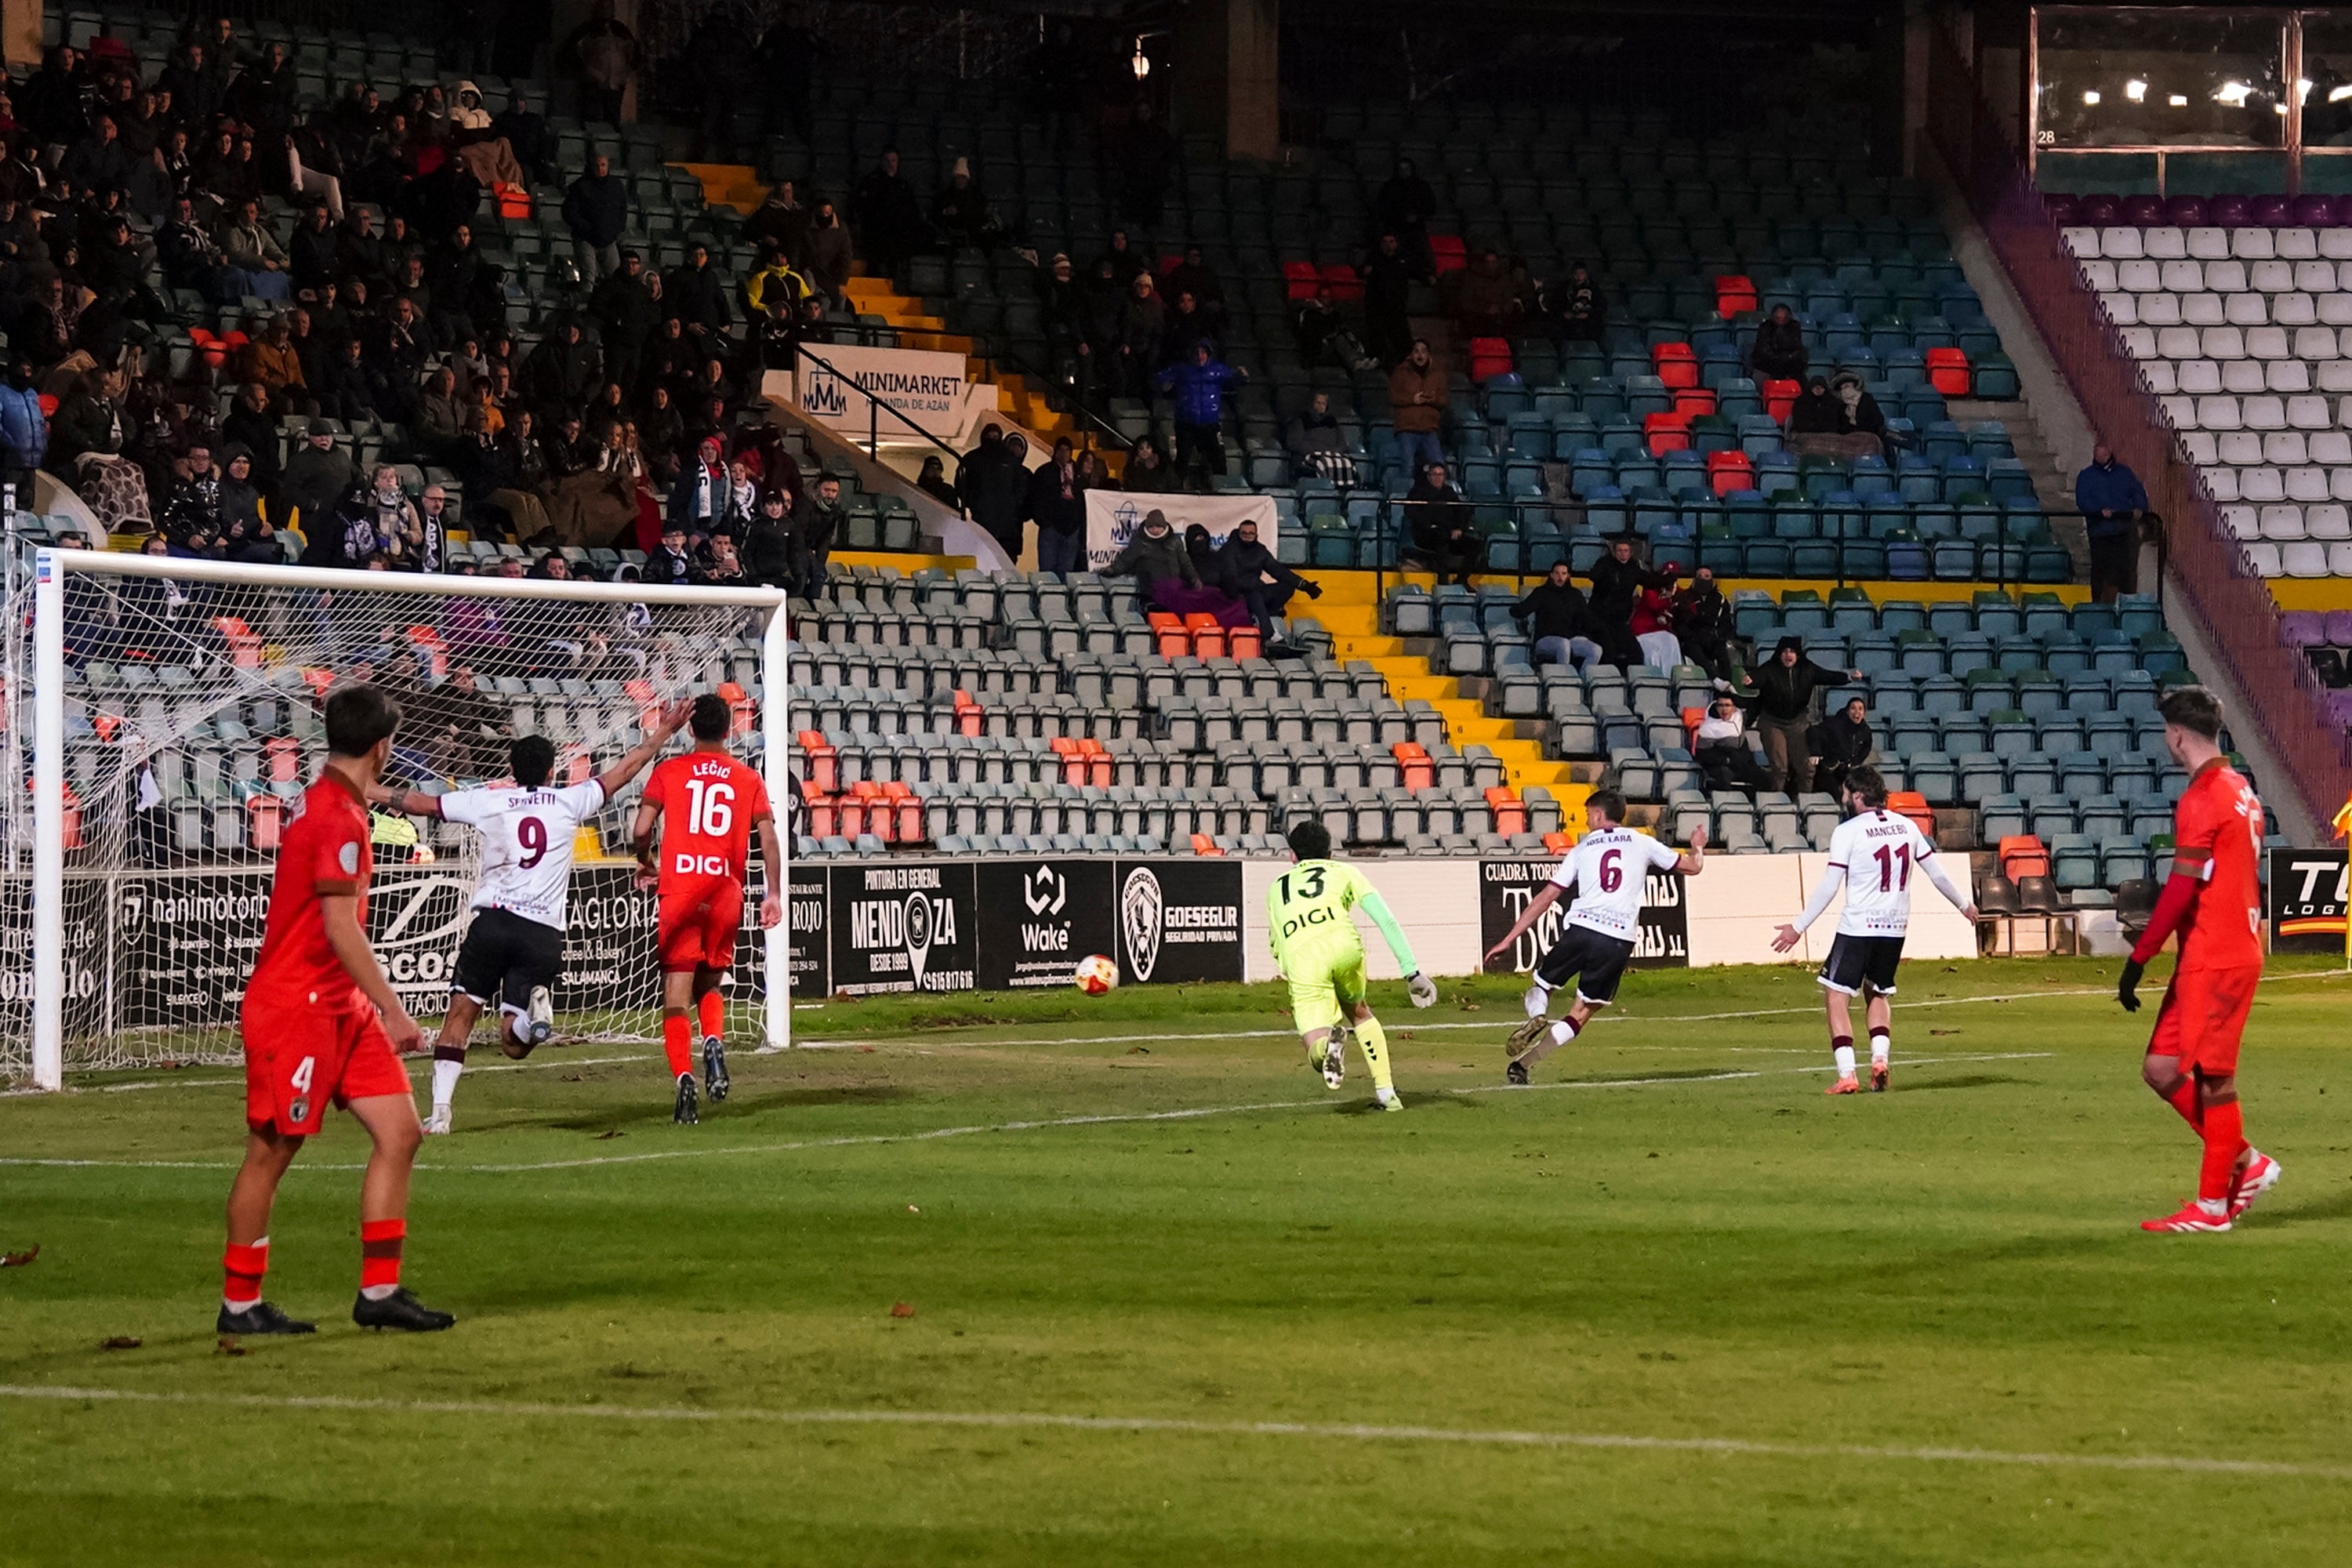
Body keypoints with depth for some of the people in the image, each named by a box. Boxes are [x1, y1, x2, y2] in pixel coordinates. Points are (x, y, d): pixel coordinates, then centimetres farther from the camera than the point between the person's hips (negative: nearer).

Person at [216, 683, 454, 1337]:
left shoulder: (332, 805, 13)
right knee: (271, 1152, 0)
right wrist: (394, 1012, -22)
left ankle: (380, 1292, 7)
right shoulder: (338, 819, -18)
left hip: (340, 1007, 10)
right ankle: (239, 1304, 9)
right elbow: (341, 927, -22)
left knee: (400, 1132, 4)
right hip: (295, 1007, -10)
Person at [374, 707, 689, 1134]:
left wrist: (369, 791, 30)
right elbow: (624, 770, 17)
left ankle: (440, 1109, -4)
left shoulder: (488, 801, 6)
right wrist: (662, 733, 29)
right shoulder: (569, 803, 8)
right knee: (514, 1044, 4)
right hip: (544, 933, 1)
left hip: (493, 920, -1)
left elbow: (420, 803, 15)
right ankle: (534, 1015, -32)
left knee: (461, 1012, 7)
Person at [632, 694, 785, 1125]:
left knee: (676, 996, 1)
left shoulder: (668, 772, 4)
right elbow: (768, 838, 1)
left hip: (679, 894, -2)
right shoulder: (749, 779, 9)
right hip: (727, 896, 2)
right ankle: (715, 1042, -8)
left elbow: (642, 829, -4)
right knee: (709, 985, 21)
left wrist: (646, 864, 16)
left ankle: (683, 1078, -17)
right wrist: (774, 895, 5)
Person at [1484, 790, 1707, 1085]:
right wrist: (1698, 848, 46)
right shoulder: (1642, 844, 14)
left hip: (1581, 930, 0)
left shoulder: (1582, 849, 13)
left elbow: (1546, 897, 11)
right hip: (1619, 942, 0)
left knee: (1540, 985, 21)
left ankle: (1537, 1016, -16)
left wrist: (1509, 939, 14)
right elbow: (1692, 866, 22)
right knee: (1581, 1015, 10)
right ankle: (1521, 1064, -4)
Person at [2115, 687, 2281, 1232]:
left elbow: (2180, 890, -19)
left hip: (2213, 961, -9)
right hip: (2238, 953, 9)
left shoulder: (2202, 799, -15)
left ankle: (2214, 1204, 3)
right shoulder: (2241, 791, 15)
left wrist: (2138, 959, -16)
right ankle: (2246, 1163, 16)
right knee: (2161, 1068, 10)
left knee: (2212, 1078, -3)